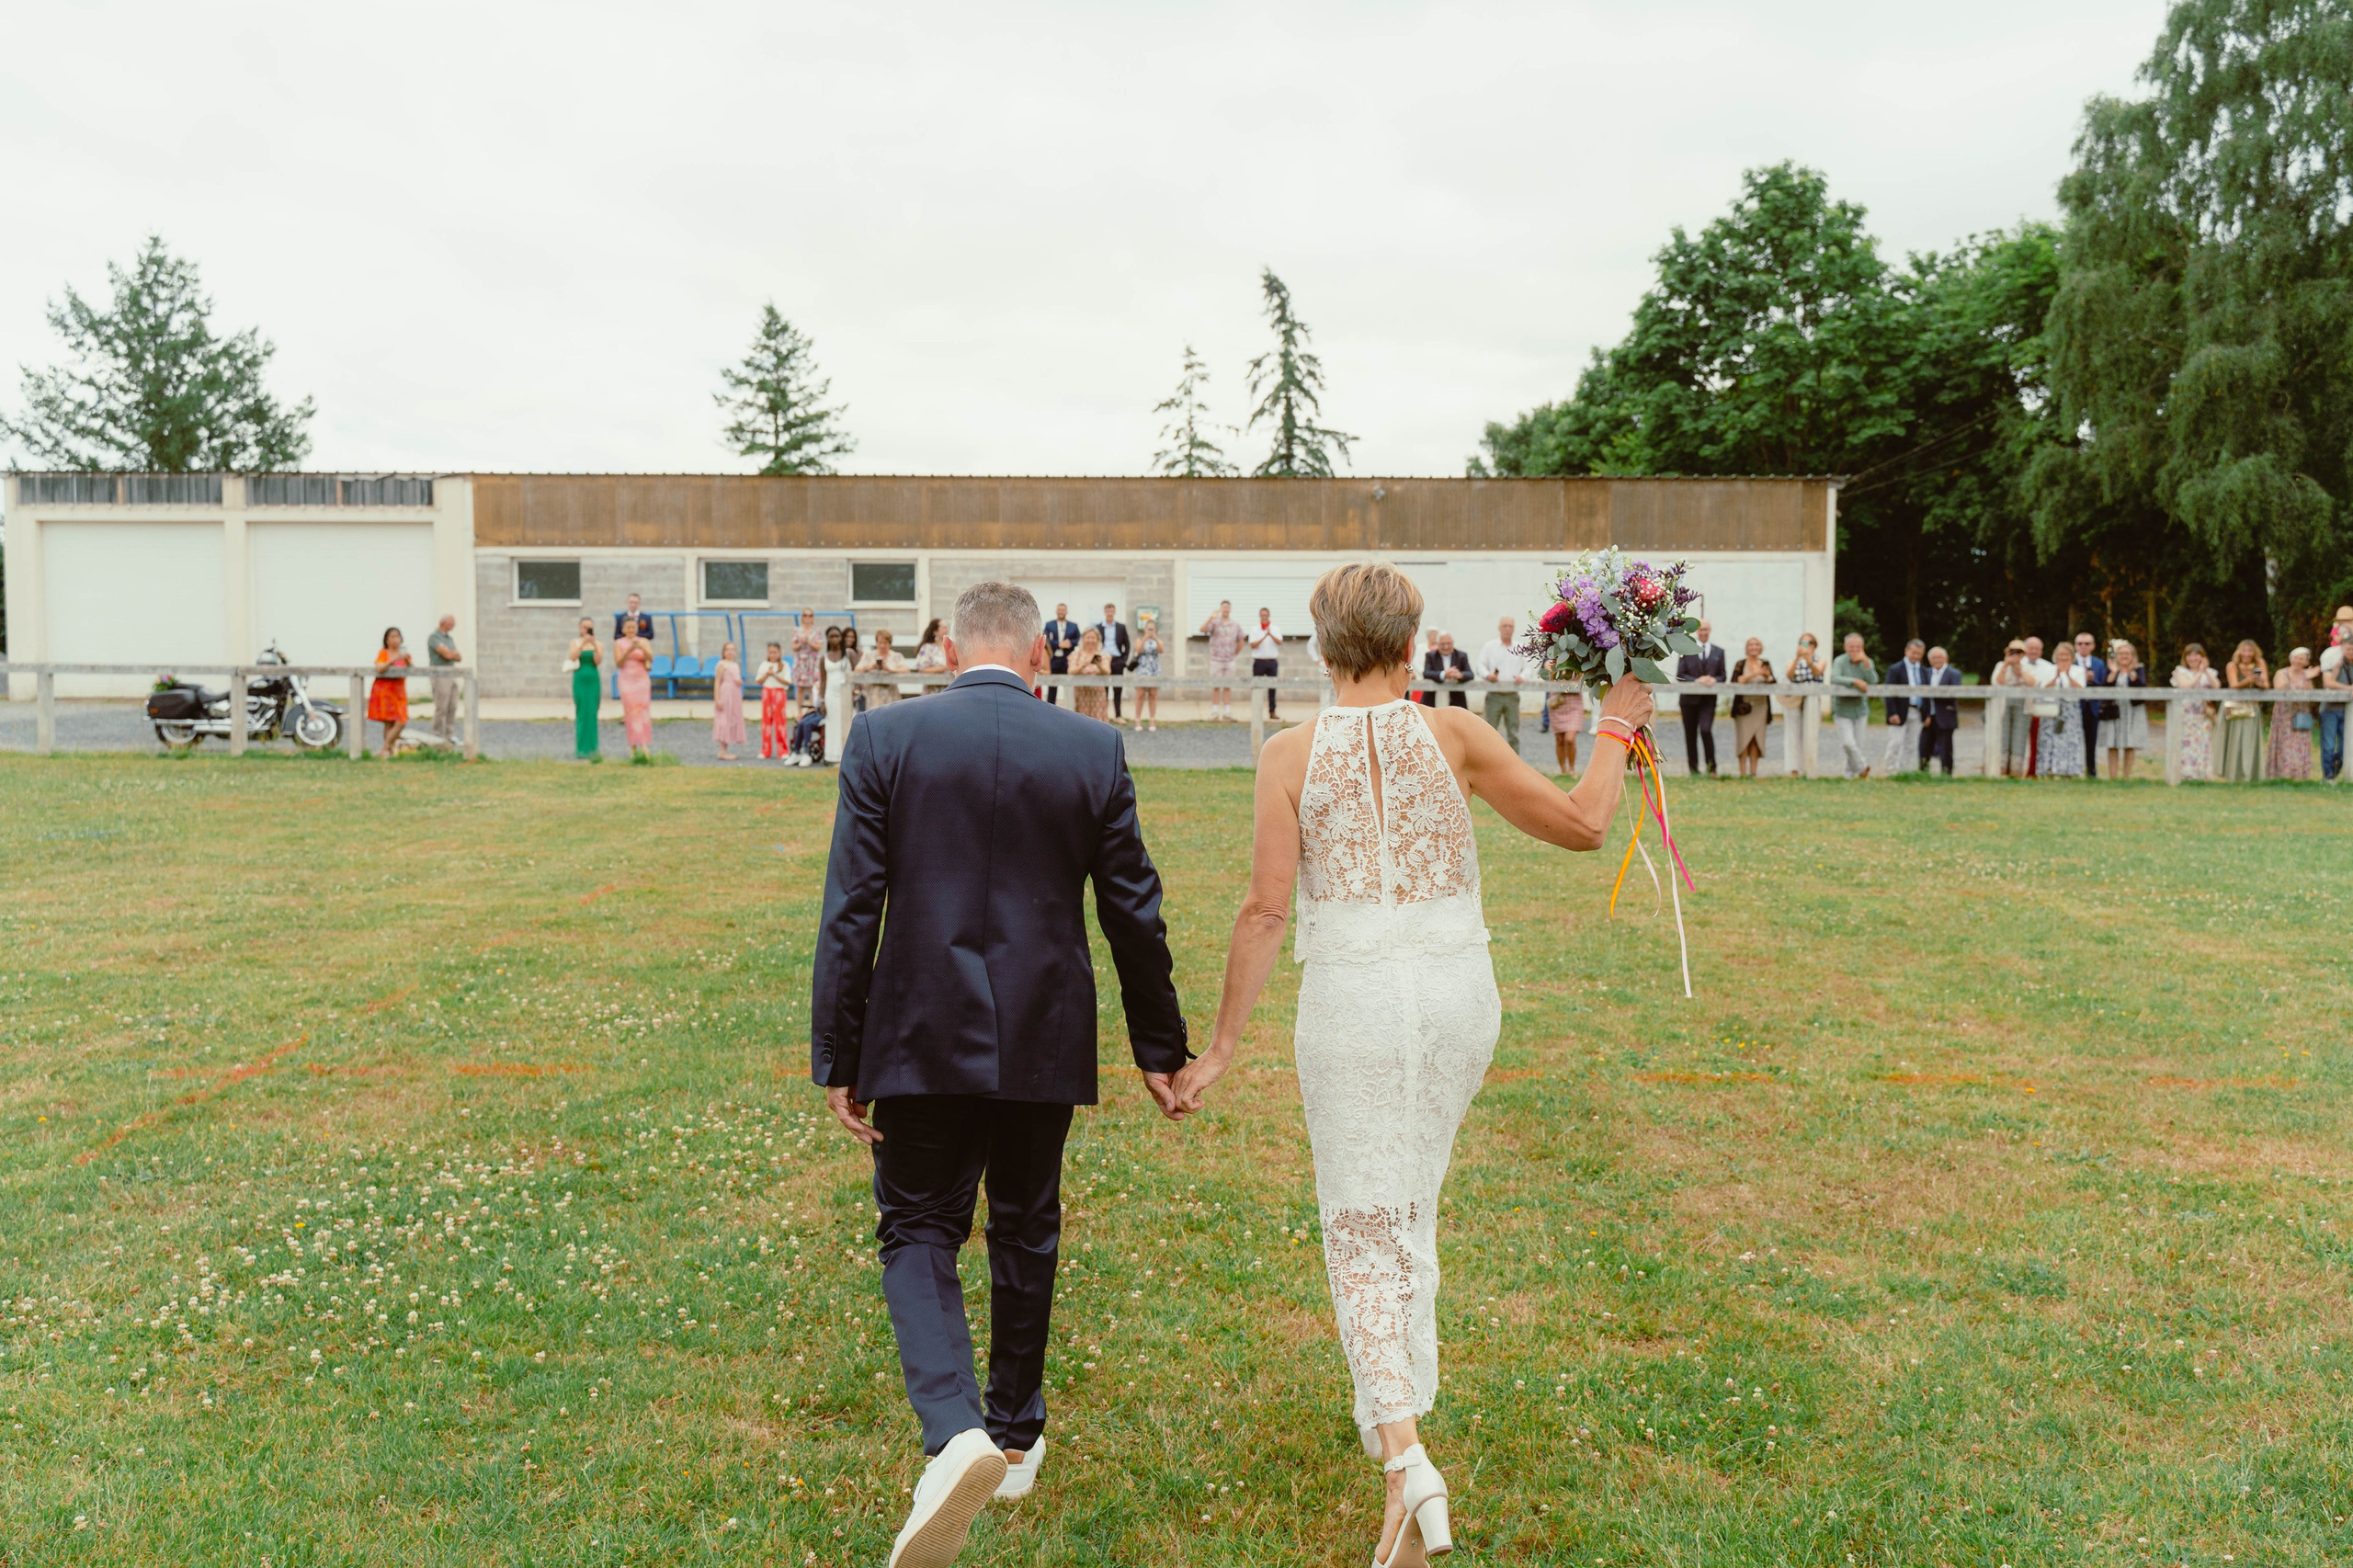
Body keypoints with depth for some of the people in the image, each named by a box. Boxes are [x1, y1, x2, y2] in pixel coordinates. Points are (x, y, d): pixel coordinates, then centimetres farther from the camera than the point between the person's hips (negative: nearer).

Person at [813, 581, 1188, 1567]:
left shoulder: (884, 739, -6)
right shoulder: (1094, 752, -3)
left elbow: (849, 912, -8)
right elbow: (1133, 914, 1)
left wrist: (838, 1060, -2)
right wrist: (1160, 1047, 12)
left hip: (922, 1040, -2)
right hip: (1044, 1041, 2)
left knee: (918, 1233, 9)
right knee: (1026, 1233, 19)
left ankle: (956, 1432, -13)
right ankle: (1016, 1437, 33)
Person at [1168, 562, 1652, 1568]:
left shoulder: (1292, 754, -5)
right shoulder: (1454, 736, -3)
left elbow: (1266, 909, -9)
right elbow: (1581, 825, 2)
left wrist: (1223, 1044, -3)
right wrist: (1615, 734, 18)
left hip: (1350, 996, -2)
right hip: (1458, 992, 3)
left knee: (1365, 1227, 5)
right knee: (1408, 1193, 25)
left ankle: (1404, 1458, -10)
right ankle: (1401, 1391, 38)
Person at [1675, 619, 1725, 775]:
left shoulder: (1719, 652, 12)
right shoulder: (1686, 650, 6)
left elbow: (1722, 676, 12)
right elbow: (1680, 675, 0)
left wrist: (1714, 680, -11)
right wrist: (1697, 681, -15)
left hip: (1709, 699, 0)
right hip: (1690, 698, 1)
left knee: (1706, 730, -17)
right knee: (1690, 734, 5)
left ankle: (1711, 767, -10)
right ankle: (1693, 769, 13)